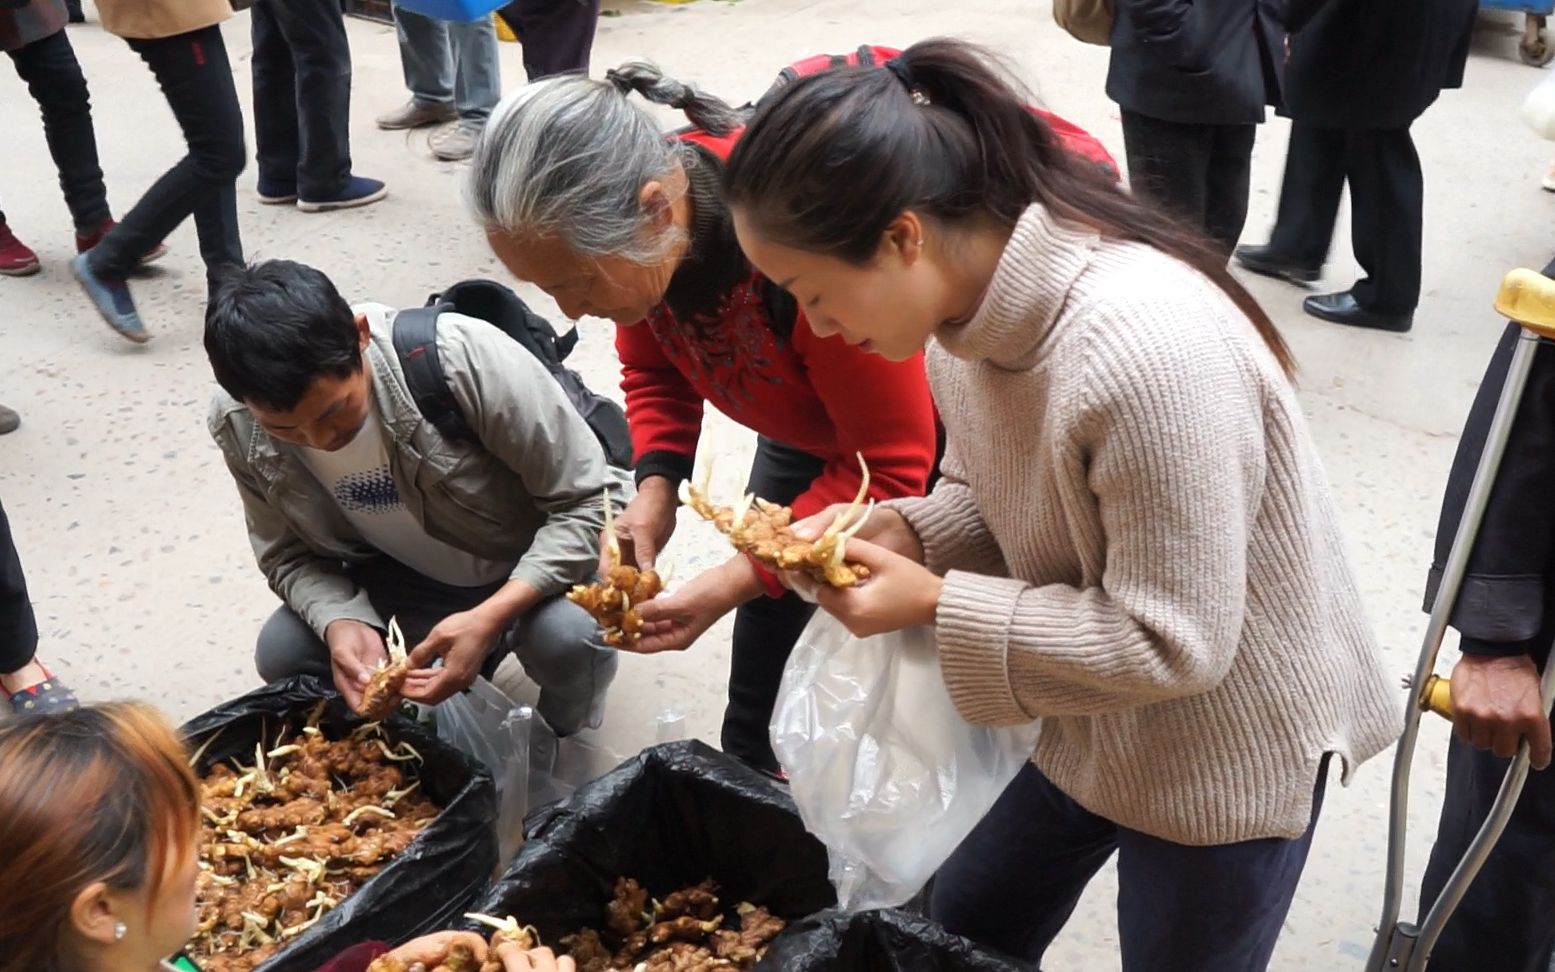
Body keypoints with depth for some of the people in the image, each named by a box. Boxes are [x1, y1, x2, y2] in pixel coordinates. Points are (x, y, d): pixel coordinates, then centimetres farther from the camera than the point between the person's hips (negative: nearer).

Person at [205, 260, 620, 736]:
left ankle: (565, 737, 4)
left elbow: (590, 501, -28)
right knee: (281, 653, -16)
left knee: (566, 637, -34)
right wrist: (340, 622, -28)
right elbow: (290, 554, -5)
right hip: (402, 577, 5)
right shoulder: (237, 428, -18)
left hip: (535, 569, -4)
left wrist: (490, 617, -39)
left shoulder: (462, 358, -34)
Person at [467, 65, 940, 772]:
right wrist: (655, 488, -18)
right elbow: (653, 370, -1)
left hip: (922, 423, -6)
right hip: (807, 420, 7)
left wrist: (736, 580, -34)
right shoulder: (632, 224, -22)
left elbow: (889, 466, -33)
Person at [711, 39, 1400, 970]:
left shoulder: (1144, 352, -38)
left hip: (1227, 743, -7)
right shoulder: (973, 298, -11)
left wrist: (934, 605, -26)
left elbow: (1173, 643, -30)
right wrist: (901, 533, -16)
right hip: (1087, 715, 8)